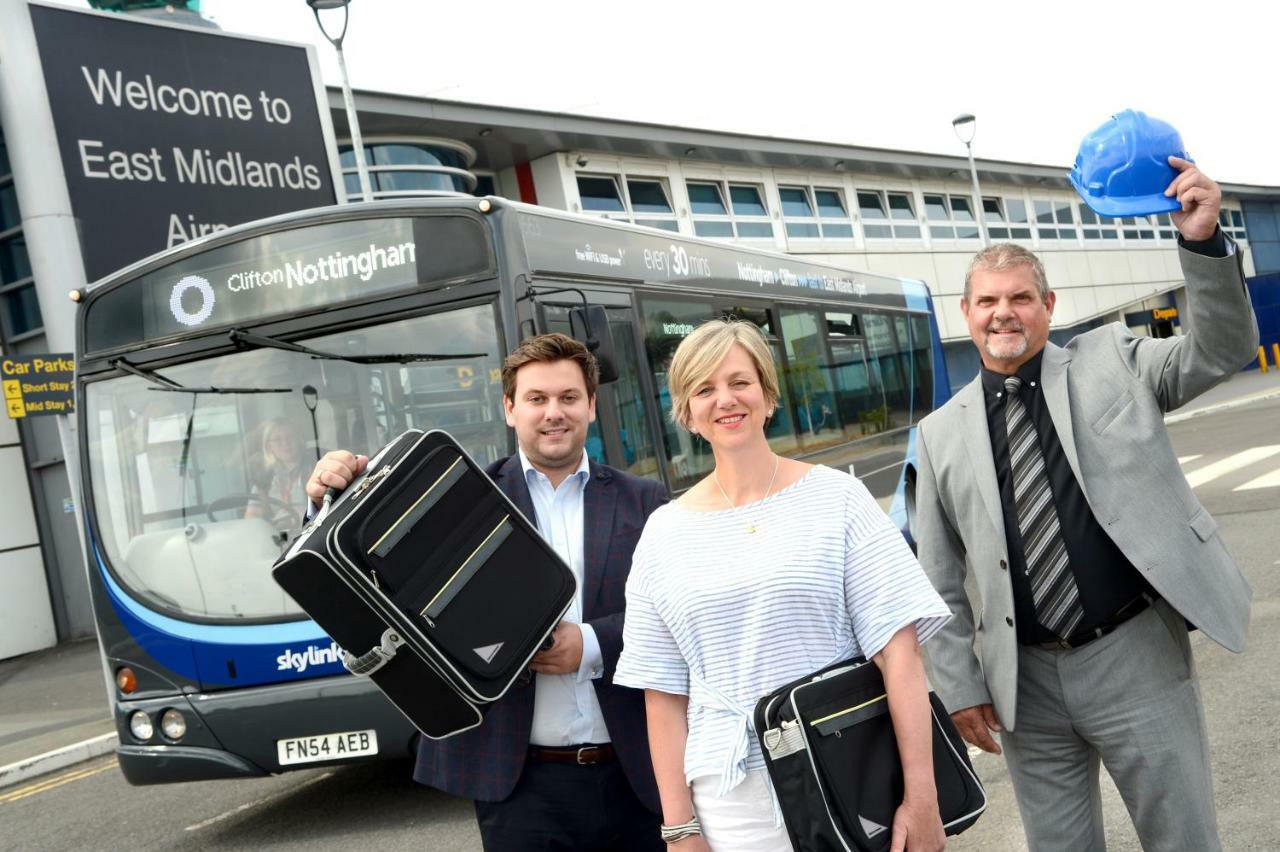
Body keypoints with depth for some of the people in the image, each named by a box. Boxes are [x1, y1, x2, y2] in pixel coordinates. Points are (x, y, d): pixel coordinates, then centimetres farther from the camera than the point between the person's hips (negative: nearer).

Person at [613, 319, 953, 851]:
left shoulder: (836, 498, -3)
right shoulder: (664, 533, 3)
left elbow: (898, 646, -8)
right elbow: (663, 692, 4)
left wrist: (921, 797, -13)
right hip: (731, 802, 2)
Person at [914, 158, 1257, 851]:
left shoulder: (1111, 361, 4)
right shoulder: (941, 434, 6)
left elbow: (1222, 350, -7)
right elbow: (939, 579, 9)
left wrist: (1202, 242, -21)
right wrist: (959, 687, 5)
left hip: (1135, 657, -2)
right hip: (1025, 682, 2)